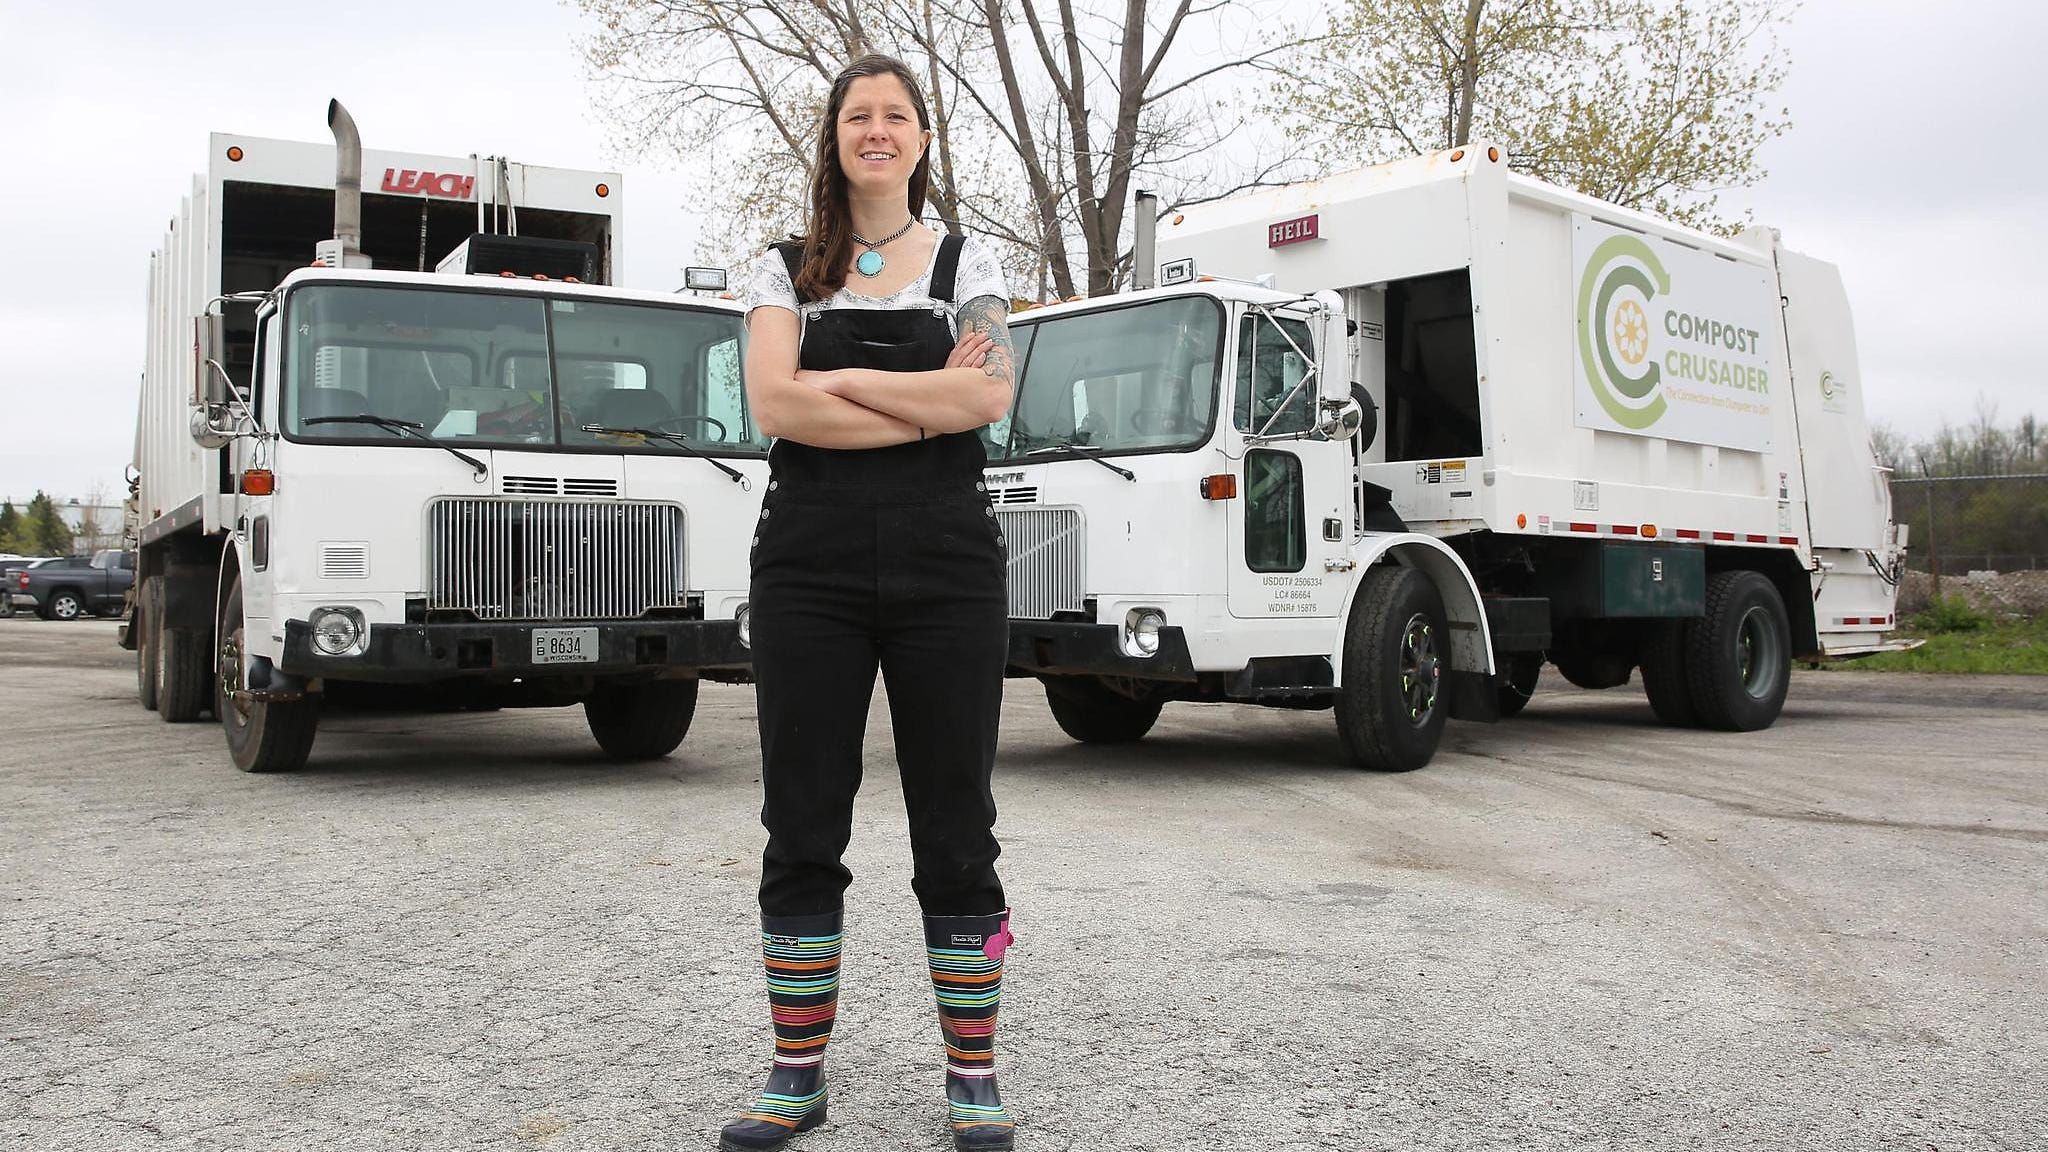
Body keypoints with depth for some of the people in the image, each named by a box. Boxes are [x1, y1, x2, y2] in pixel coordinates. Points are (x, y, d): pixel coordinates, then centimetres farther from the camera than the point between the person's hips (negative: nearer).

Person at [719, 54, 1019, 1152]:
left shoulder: (967, 264, 11)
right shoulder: (786, 269, 12)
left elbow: (987, 395, -8)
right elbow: (773, 403, -6)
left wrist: (838, 379, -6)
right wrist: (928, 403, -8)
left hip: (947, 569, 0)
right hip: (809, 568, 1)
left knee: (956, 828, 4)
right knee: (802, 828, 5)